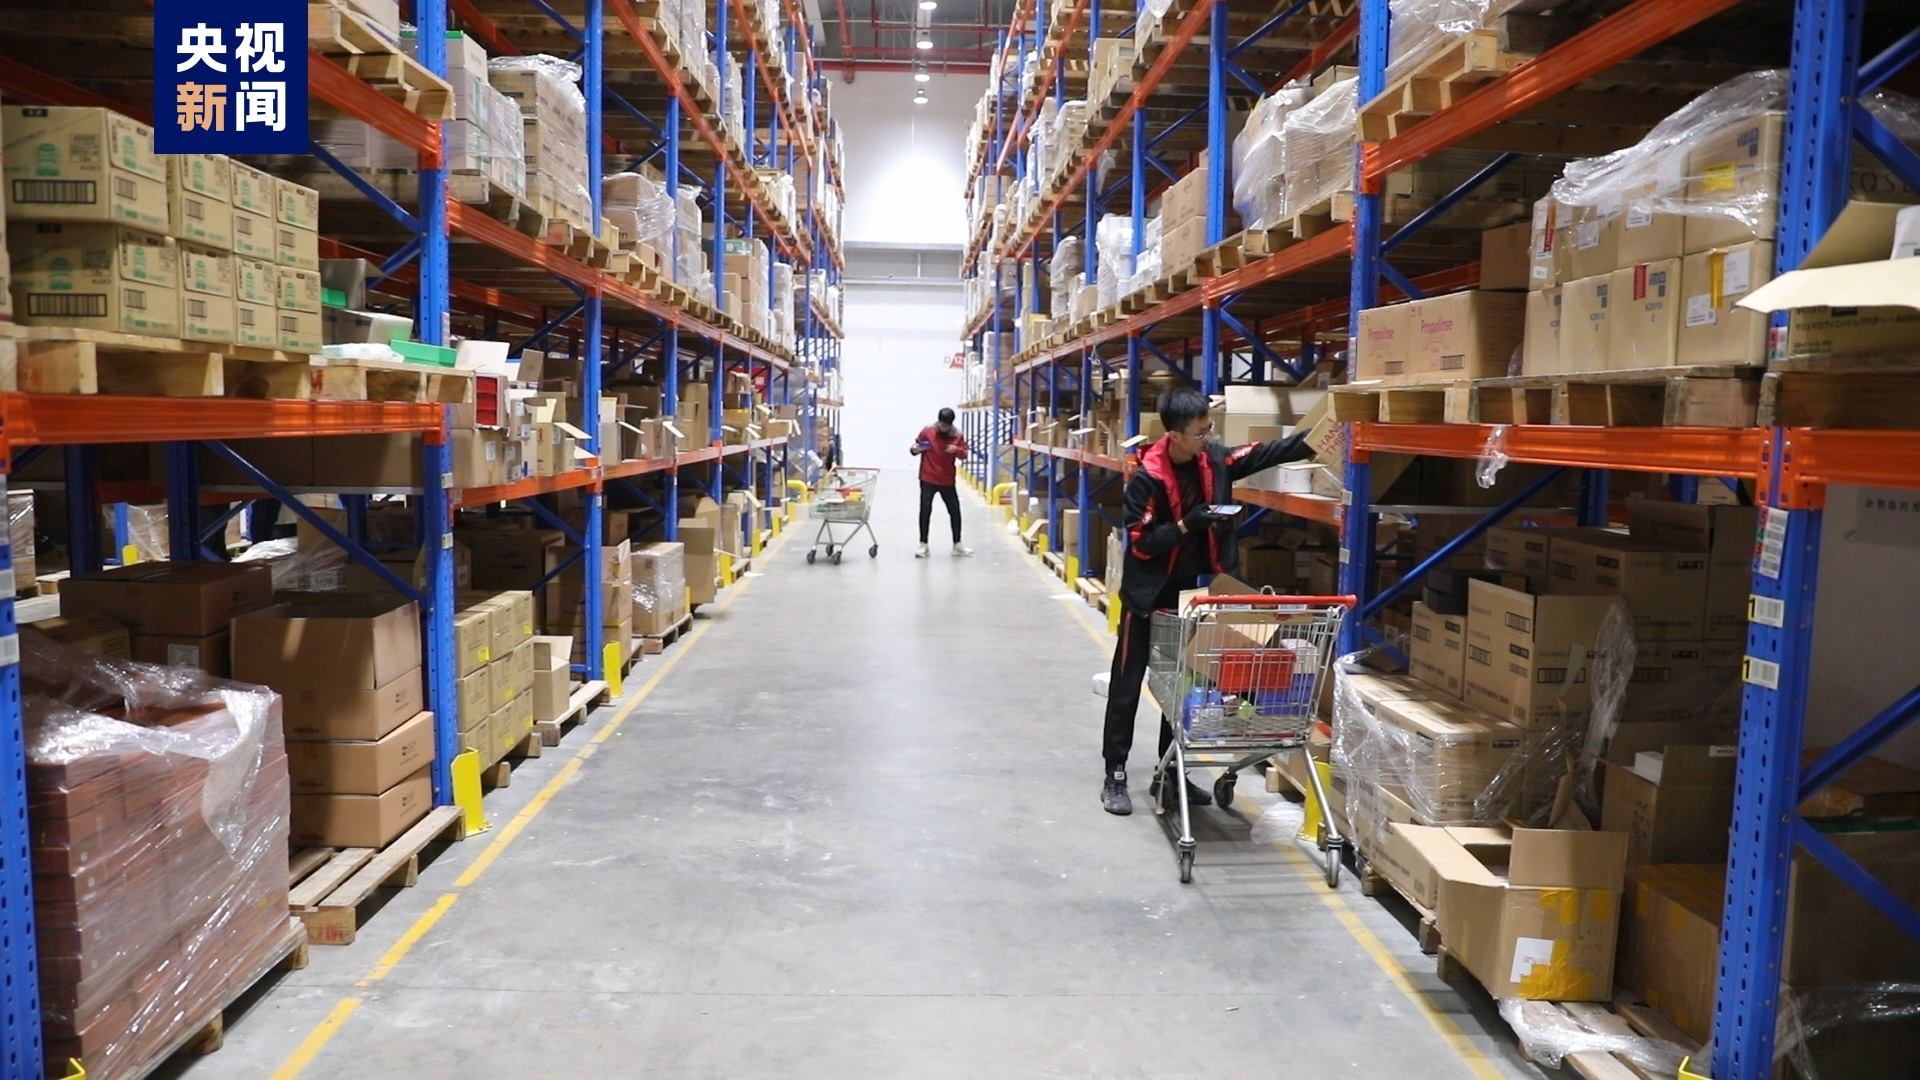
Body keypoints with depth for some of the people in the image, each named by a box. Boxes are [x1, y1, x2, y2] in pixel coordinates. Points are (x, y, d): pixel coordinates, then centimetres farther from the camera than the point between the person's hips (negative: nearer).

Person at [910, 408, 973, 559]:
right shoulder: (927, 431, -8)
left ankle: (957, 545, 19)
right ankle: (923, 545, 4)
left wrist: (957, 450, -21)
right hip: (927, 479, -2)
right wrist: (915, 449, -20)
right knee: (925, 510, -5)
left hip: (947, 481, 2)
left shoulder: (957, 436, -4)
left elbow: (964, 454, 1)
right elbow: (916, 446, 3)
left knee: (955, 511, 6)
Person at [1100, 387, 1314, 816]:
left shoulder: (1212, 460, -5)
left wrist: (1313, 440, -8)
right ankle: (1115, 775, 10)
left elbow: (1262, 454, 3)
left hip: (1189, 591, 6)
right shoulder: (1146, 478, -21)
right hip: (1147, 594, -6)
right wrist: (1186, 525, -30)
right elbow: (1140, 544, -21)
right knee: (1127, 685, 2)